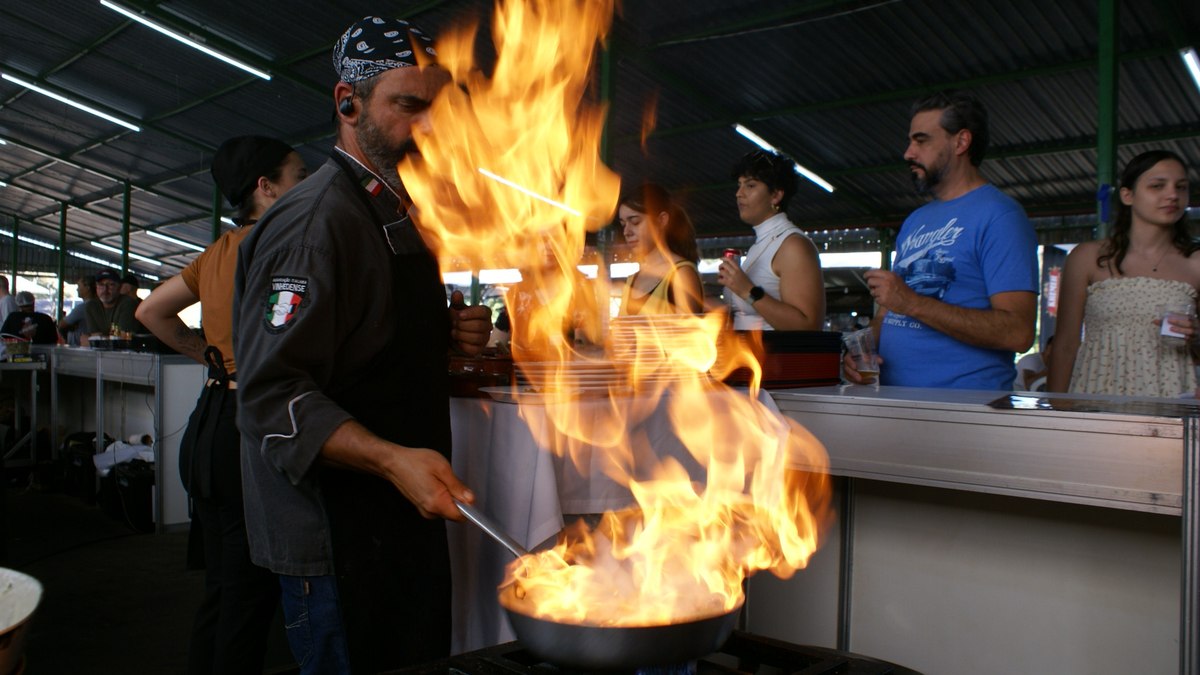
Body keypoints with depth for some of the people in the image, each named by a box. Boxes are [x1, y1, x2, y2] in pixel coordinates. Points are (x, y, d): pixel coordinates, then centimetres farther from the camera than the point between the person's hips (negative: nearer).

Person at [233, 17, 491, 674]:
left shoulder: (400, 217, 14)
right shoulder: (316, 220, -17)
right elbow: (273, 393, -23)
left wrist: (453, 333, 4)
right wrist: (390, 459, -34)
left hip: (406, 516, 10)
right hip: (339, 539, -9)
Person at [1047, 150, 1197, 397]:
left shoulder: (1194, 264, 8)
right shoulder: (1089, 257, 4)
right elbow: (1065, 344, 3)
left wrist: (1193, 339, -5)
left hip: (1169, 396, 2)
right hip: (1099, 390, -1)